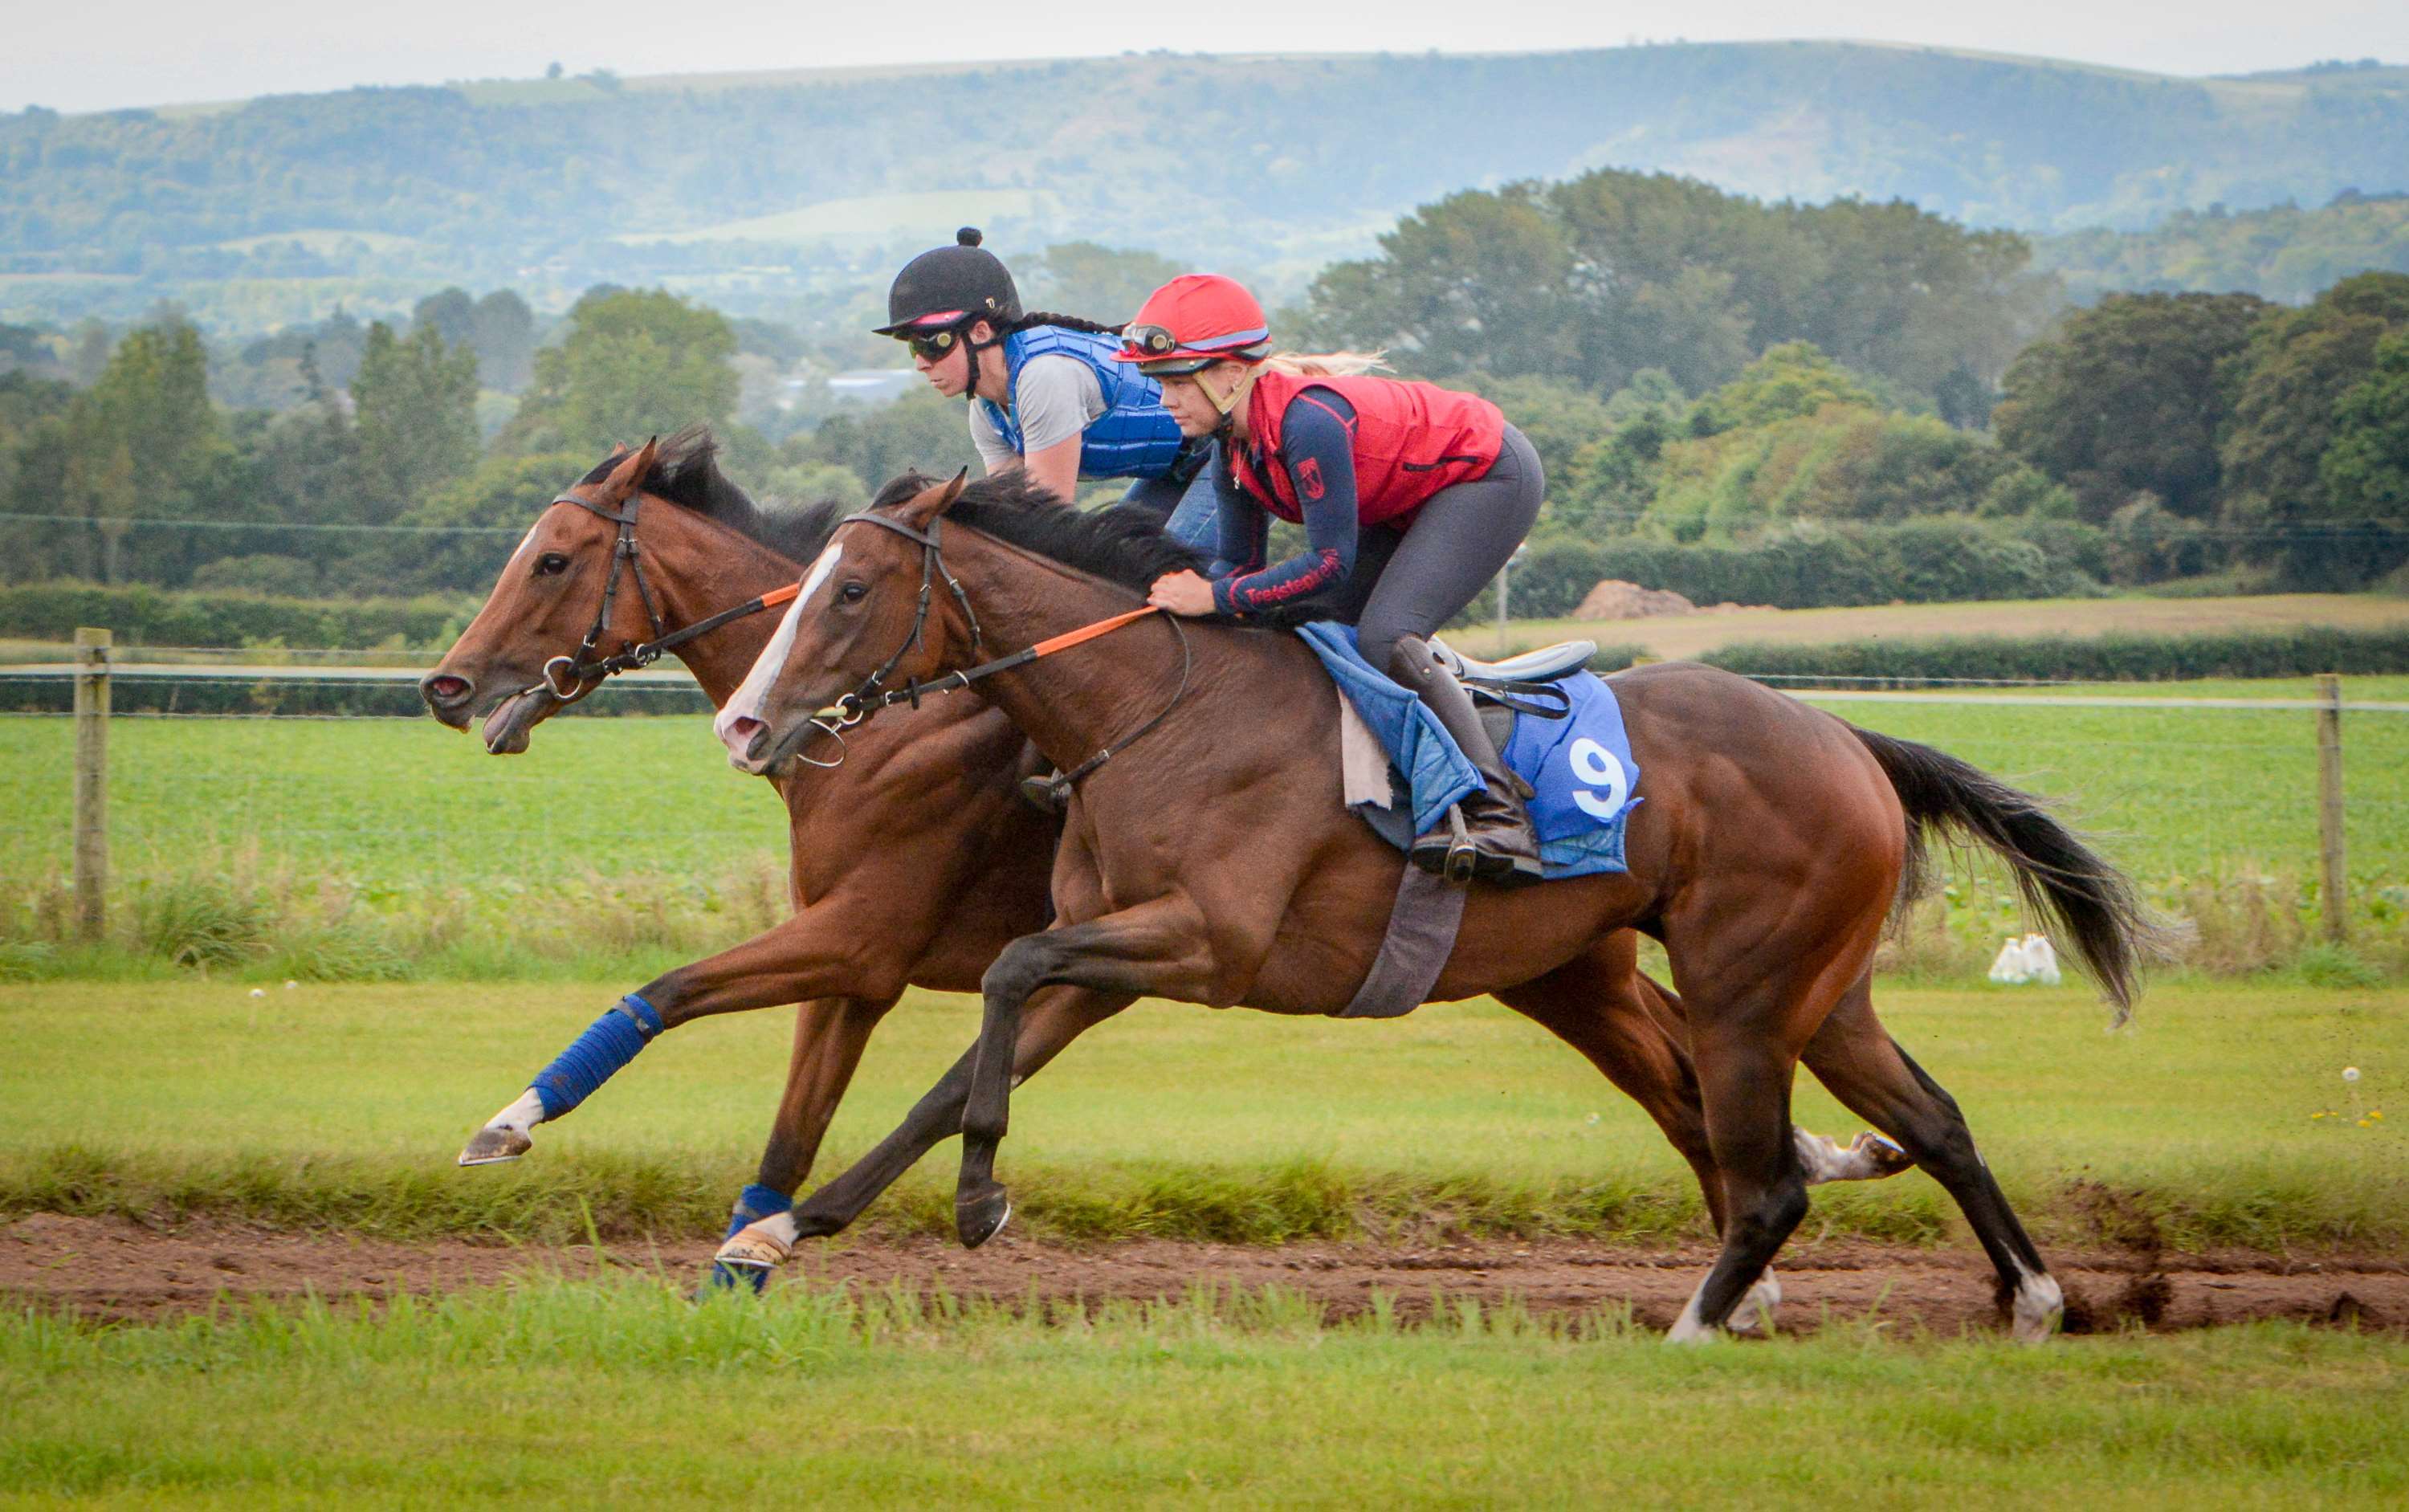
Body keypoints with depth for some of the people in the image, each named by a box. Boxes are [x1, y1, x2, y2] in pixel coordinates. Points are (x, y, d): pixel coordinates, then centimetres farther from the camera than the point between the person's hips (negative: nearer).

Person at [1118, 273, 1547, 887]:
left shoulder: (1306, 420, -34)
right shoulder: (1233, 446, -5)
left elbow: (1331, 562, -32)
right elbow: (1238, 561, 2)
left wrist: (1216, 597, -30)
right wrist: (1179, 596, -17)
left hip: (1493, 477, -10)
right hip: (1410, 501, 10)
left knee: (1384, 637, -24)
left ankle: (1498, 815, -22)